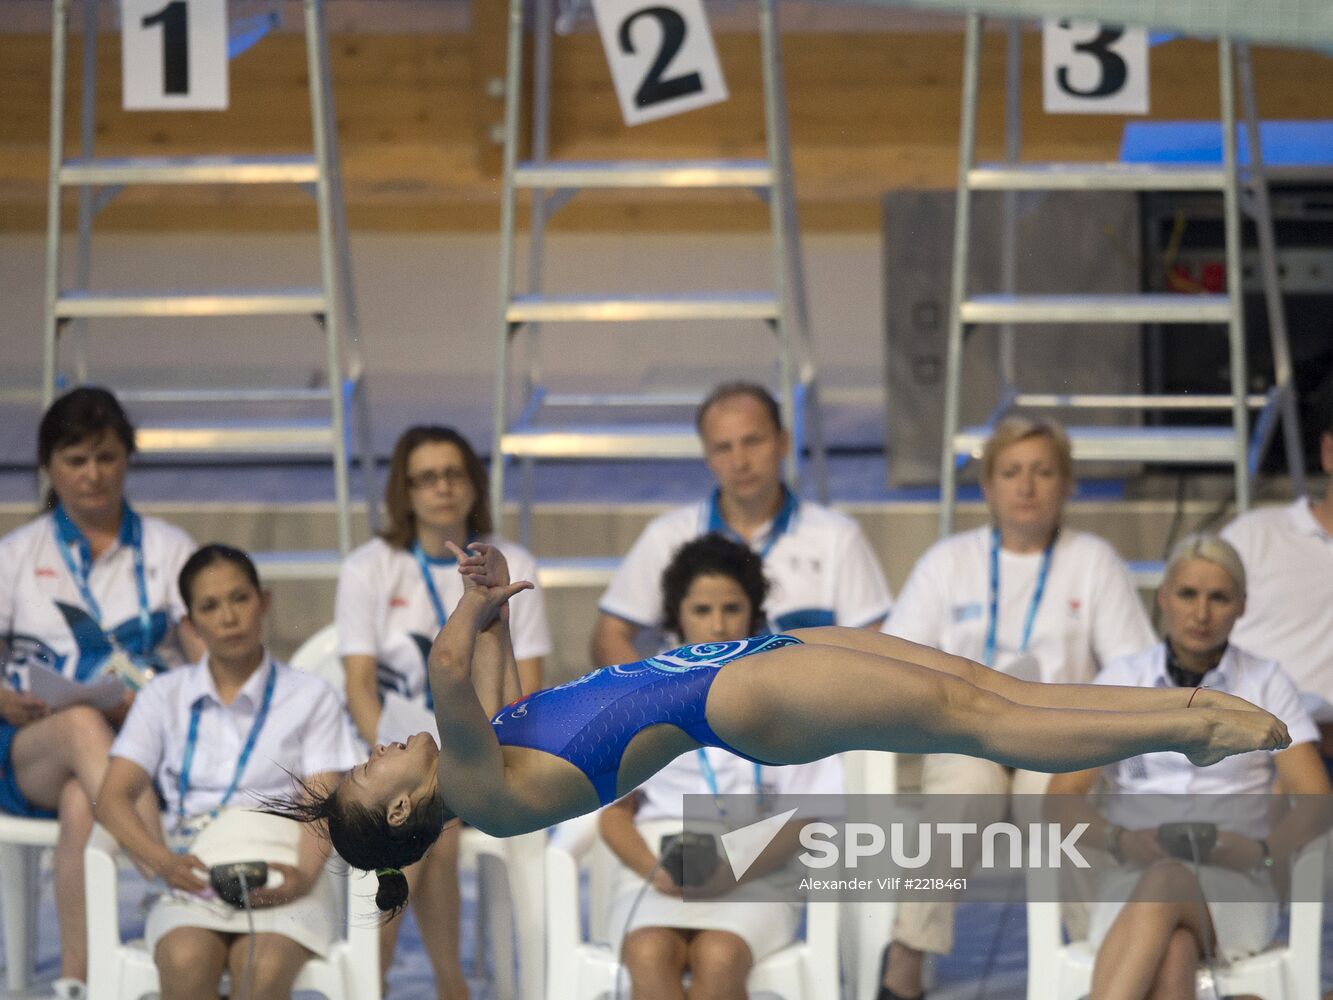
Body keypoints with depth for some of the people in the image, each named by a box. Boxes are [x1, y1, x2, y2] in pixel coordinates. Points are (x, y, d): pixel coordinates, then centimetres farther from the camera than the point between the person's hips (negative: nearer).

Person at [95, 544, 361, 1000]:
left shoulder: (311, 697, 13)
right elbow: (113, 796, 6)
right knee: (187, 963, -34)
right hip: (194, 880, 1)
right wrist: (162, 860, -15)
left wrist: (305, 873, -21)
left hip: (282, 880, -1)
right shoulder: (165, 696, 17)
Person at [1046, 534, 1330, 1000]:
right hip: (1134, 881, 1)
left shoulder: (1267, 683, 8)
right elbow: (1061, 795, 3)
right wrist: (1122, 840, -17)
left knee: (1166, 884, -40)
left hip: (1234, 895, -1)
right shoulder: (1121, 679, 10)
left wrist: (1260, 851, -20)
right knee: (1173, 957, -38)